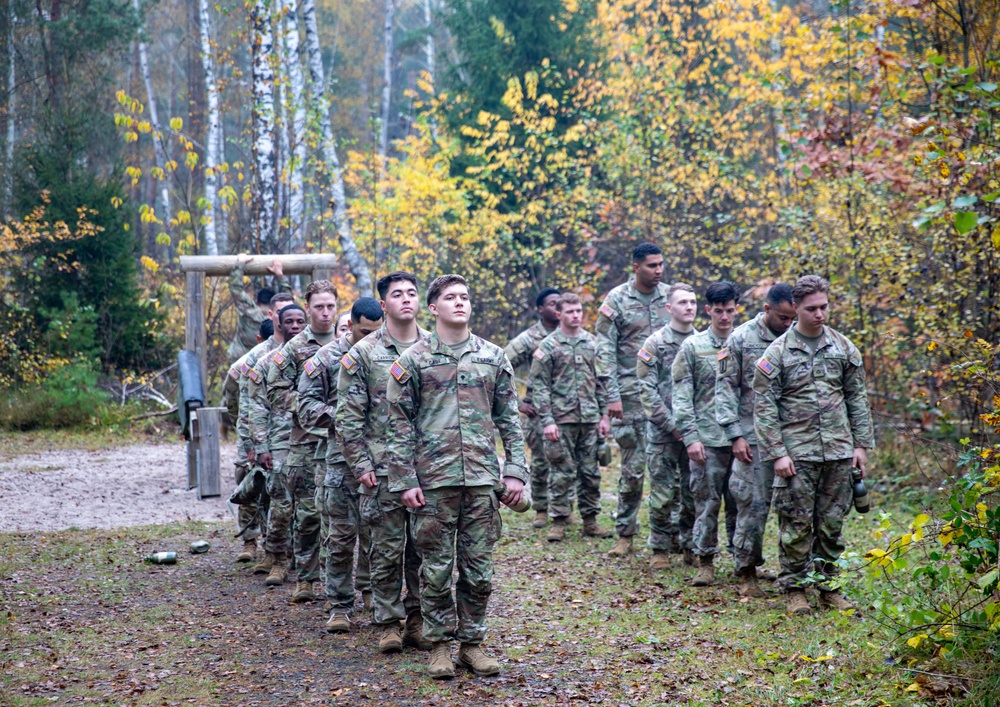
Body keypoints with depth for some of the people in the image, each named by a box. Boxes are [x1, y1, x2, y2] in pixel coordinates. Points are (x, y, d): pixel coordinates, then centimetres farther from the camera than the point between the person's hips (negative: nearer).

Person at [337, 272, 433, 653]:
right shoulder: (363, 354, 0)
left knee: (424, 547, 6)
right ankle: (388, 623, 9)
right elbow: (348, 415, -1)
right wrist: (360, 465, -7)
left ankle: (417, 619, 17)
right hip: (384, 466, -2)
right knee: (387, 548, 1)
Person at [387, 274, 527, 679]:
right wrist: (405, 481, -6)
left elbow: (509, 420, 11)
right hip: (433, 480, -2)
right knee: (436, 567, 3)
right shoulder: (413, 360, 1)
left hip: (483, 479, 2)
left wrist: (515, 472, 3)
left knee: (479, 568, 5)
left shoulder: (493, 358, 9)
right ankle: (440, 646, 13)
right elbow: (400, 425, 0)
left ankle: (472, 643, 16)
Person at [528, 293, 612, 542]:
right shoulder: (548, 346, -2)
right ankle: (558, 521, 6)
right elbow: (539, 385, -5)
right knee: (562, 472, -1)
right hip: (561, 420, -4)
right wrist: (547, 420, -12)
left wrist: (604, 415, 8)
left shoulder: (592, 343, 10)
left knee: (591, 472, 7)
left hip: (590, 419, 4)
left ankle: (590, 519, 15)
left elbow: (602, 381, 14)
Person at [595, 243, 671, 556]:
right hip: (632, 394, -3)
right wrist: (613, 396, -9)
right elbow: (606, 351, -3)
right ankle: (625, 535, 7)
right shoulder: (617, 300, -2)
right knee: (633, 466, -2)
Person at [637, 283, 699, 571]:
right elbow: (647, 391, -7)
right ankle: (660, 549, 8)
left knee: (694, 491, 6)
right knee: (663, 493, -1)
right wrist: (673, 425, -12)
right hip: (662, 432, -3)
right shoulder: (655, 344, -3)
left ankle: (690, 546, 18)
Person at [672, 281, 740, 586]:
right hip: (708, 439, -2)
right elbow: (681, 396, -1)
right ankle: (705, 563, 7)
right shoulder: (693, 346, 2)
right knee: (707, 502, -1)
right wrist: (691, 436, -10)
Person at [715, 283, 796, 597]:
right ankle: (747, 573, 8)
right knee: (754, 505, -2)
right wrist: (736, 435, -8)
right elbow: (725, 388, -1)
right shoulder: (742, 338, -2)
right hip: (754, 437, -2)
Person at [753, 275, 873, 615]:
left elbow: (857, 398, 13)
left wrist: (861, 444, 7)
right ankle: (795, 589, 8)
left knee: (832, 523, 9)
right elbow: (764, 407, -4)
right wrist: (777, 453, -10)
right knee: (796, 524, -1)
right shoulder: (778, 352, -3)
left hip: (839, 451, 3)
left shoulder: (843, 347, 7)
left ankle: (829, 586, 18)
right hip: (797, 454, -3)